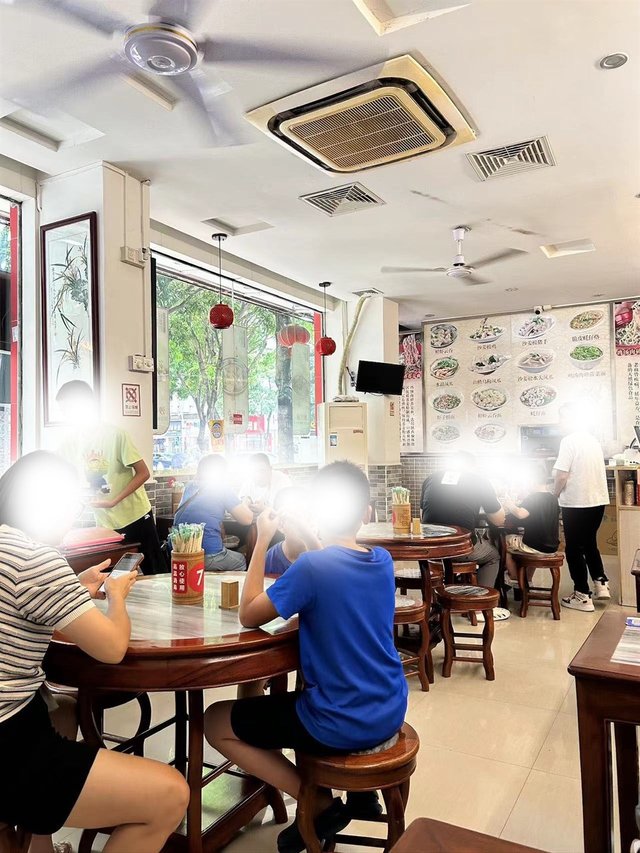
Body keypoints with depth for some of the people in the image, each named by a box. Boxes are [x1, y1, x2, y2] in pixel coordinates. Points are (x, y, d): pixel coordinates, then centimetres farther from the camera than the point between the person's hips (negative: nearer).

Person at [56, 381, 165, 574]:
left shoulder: (116, 435, -15)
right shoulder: (69, 444, 0)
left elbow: (143, 473, -13)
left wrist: (113, 501, -20)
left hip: (136, 517, -4)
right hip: (105, 524, 4)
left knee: (157, 573, 5)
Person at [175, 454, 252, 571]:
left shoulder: (189, 486, 10)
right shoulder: (222, 489, -6)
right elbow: (247, 519, -3)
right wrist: (242, 504, 18)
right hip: (208, 558, -5)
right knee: (241, 560, 24)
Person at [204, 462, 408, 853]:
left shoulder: (313, 565, -22)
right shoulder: (383, 559, -2)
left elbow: (249, 616, -13)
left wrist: (263, 540, -9)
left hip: (342, 725, -7)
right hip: (390, 713, 7)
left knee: (214, 722, 9)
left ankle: (322, 804, 8)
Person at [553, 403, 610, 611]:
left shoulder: (569, 441, -15)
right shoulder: (594, 440, 9)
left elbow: (562, 476, -19)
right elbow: (596, 472, 16)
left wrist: (555, 496, -1)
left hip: (576, 502, -7)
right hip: (598, 500, 8)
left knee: (574, 548, 4)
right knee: (589, 543, 23)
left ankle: (583, 596, 9)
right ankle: (601, 584, 19)